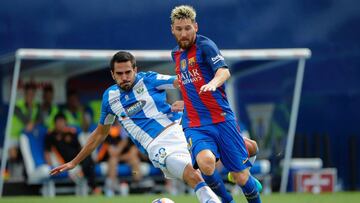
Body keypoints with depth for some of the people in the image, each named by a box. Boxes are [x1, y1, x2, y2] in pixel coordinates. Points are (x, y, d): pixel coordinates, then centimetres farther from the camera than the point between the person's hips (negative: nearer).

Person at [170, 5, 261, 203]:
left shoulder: (204, 45, -7)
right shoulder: (176, 53, 14)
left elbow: (224, 71, -25)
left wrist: (213, 83, -45)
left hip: (222, 120, -4)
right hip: (194, 125, 4)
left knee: (241, 177, -4)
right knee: (206, 162, -28)